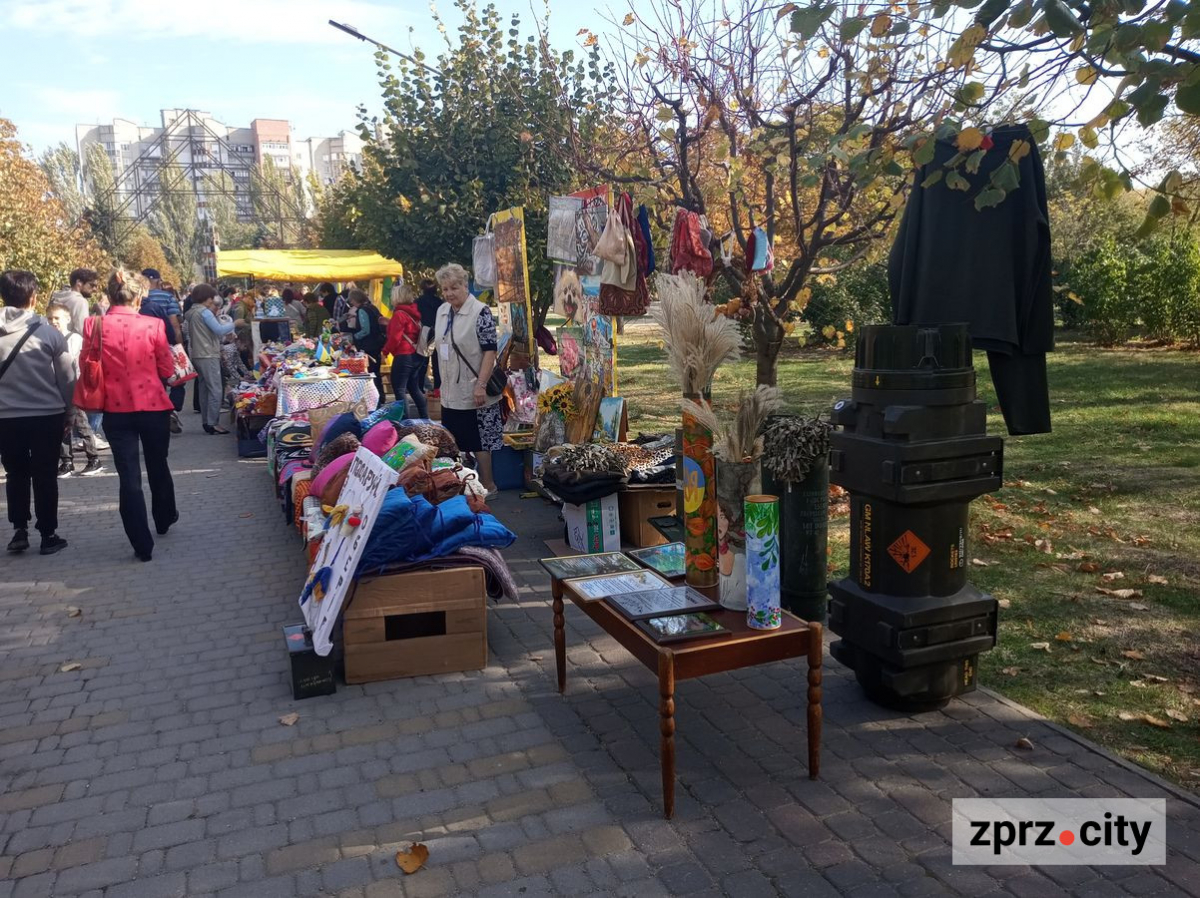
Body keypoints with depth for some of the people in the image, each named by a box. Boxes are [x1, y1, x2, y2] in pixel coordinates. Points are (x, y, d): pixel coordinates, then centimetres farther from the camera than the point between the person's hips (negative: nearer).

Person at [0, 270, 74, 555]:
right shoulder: (49, 332, -9)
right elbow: (67, 378, -3)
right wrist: (69, 410, 9)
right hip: (47, 415, -2)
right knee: (45, 476, 6)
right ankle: (48, 535, 11)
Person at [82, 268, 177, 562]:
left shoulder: (94, 325, -6)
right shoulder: (152, 325, -10)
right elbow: (167, 370, -2)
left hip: (116, 409, 0)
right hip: (153, 406, 0)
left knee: (129, 476, 4)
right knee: (158, 465, 21)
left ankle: (143, 545, 5)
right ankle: (164, 518, 43)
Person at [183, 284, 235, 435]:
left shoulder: (192, 312, 16)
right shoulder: (204, 312, -12)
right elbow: (219, 330, -17)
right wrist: (231, 324, -1)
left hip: (198, 355, 9)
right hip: (208, 356, -9)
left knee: (204, 389, 11)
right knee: (215, 390, -8)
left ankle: (206, 422, 14)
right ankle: (213, 423, -10)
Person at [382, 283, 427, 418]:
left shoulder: (399, 314, -14)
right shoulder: (414, 312, 10)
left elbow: (395, 337, -17)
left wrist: (386, 350, -2)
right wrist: (389, 323, 25)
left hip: (404, 356, -9)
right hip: (416, 355, 9)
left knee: (399, 389, -5)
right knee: (414, 388, 16)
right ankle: (425, 419, 18)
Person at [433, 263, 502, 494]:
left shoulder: (480, 312, -14)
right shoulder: (442, 311, 8)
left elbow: (490, 350, -17)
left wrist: (481, 385, -22)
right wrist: (443, 383, 18)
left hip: (473, 392, -7)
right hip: (451, 393, 7)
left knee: (478, 441, 1)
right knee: (456, 440, 13)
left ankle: (487, 485, 14)